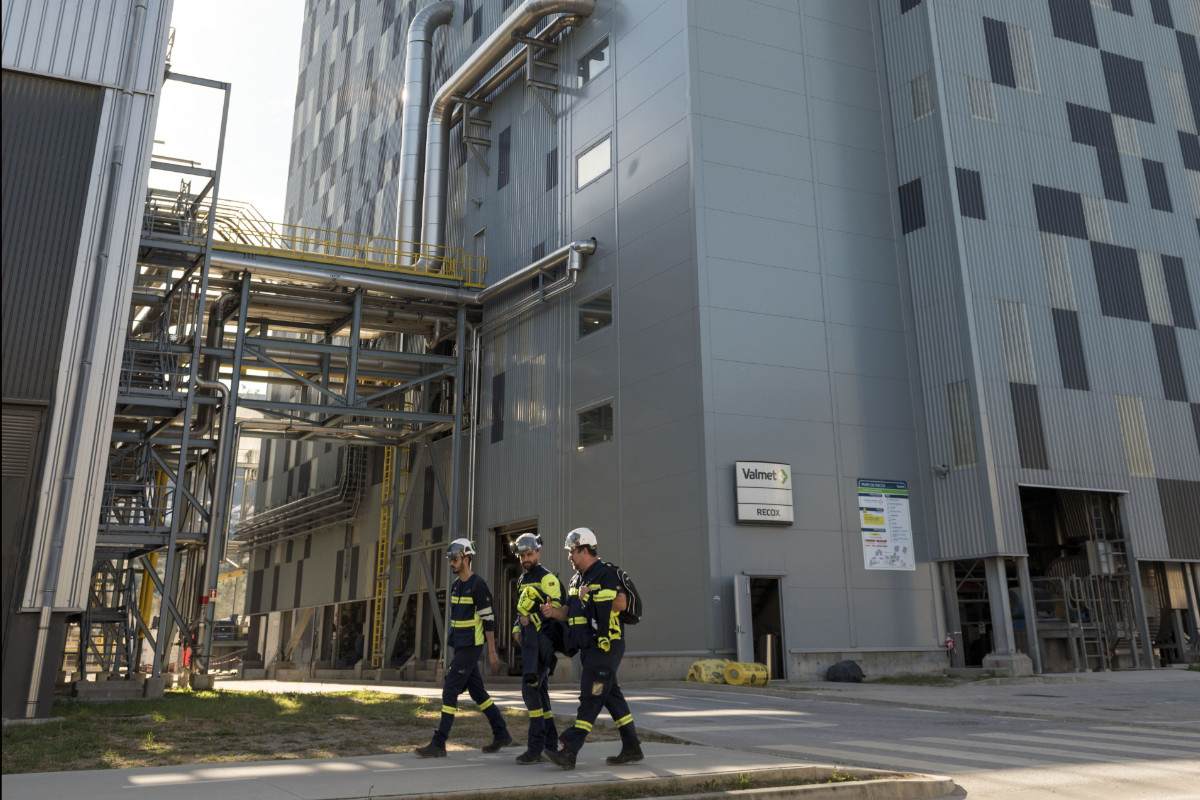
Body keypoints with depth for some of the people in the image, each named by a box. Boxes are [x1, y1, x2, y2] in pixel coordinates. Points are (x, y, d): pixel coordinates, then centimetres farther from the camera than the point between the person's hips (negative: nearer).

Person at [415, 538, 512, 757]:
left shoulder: (478, 585, -15)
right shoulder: (457, 585, 13)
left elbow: (488, 619, -15)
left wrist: (492, 652, -15)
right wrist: (454, 649, 22)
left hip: (471, 648, -9)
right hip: (460, 647, 9)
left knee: (450, 690, -9)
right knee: (477, 691, 12)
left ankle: (439, 744, -4)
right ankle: (501, 734, 22)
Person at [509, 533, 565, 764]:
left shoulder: (547, 578, -8)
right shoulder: (522, 581, 20)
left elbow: (556, 609, -14)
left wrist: (533, 618, -16)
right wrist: (517, 628, 14)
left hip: (542, 639, -9)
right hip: (529, 641, 9)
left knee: (530, 688, -14)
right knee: (539, 691, 12)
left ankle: (536, 747, -11)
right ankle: (550, 744, 19)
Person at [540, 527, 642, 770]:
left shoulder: (605, 573, -12)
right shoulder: (577, 579, 17)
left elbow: (621, 603, -23)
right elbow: (571, 611, 18)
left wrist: (591, 597, -18)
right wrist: (554, 612, -1)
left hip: (604, 647, -10)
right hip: (589, 647, 10)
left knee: (590, 698, -8)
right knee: (611, 695, 12)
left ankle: (569, 751, -9)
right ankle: (632, 748, 20)